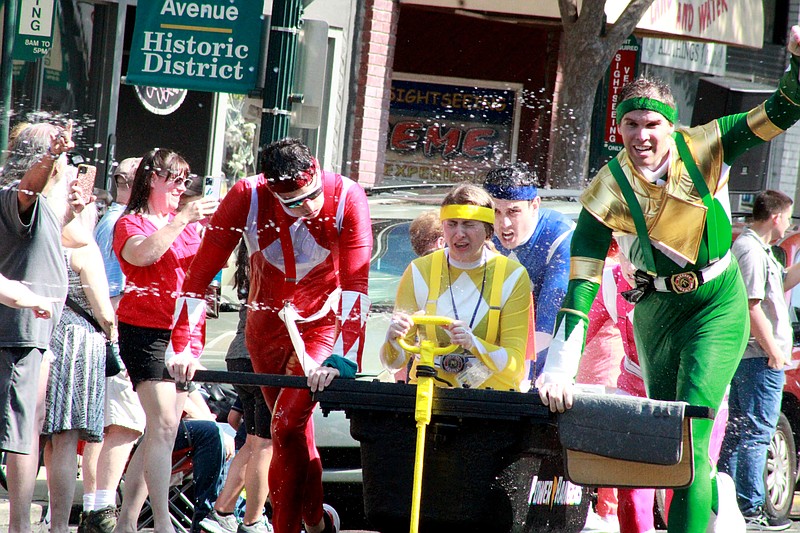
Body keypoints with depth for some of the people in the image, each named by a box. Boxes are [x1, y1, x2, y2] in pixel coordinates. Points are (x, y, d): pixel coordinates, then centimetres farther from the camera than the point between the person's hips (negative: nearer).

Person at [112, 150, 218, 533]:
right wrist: (182, 219, -22)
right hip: (144, 330, -7)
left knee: (162, 430, 7)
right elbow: (142, 254, -22)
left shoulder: (184, 225, 19)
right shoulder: (131, 223, -2)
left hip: (181, 332, 7)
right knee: (163, 423, -16)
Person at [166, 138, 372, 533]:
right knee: (295, 433, 14)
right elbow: (201, 273, -18)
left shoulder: (346, 197, -25)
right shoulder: (248, 197, -20)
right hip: (266, 326, 3)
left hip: (321, 324, -3)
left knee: (287, 426, -18)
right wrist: (184, 347, -25)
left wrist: (342, 358, -36)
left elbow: (356, 282, -27)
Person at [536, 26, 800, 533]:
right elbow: (581, 285, -19)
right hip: (657, 309, 2)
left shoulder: (703, 149, -15)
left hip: (720, 301, -2)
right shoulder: (609, 191, -16)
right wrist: (559, 371, -27)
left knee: (692, 426, -17)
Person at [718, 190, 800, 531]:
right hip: (759, 357, -11)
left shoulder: (751, 248, 18)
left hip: (740, 356, 11)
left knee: (737, 430, 14)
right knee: (757, 431, -9)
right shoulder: (752, 251, -16)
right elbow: (751, 307, -21)